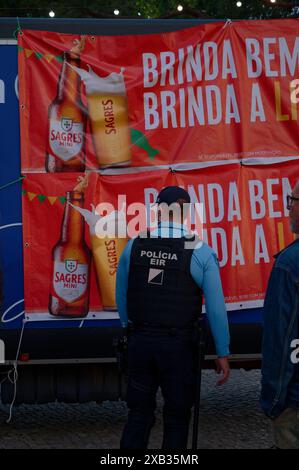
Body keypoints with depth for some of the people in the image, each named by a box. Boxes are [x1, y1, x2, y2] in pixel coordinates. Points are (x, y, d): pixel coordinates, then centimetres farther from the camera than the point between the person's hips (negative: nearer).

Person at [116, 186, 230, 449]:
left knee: (139, 413, 12)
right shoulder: (201, 252, -10)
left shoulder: (134, 246, 0)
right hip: (178, 345, -3)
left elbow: (121, 294, 8)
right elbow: (216, 308, -10)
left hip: (140, 341, 3)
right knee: (177, 417, 10)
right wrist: (223, 353, -2)